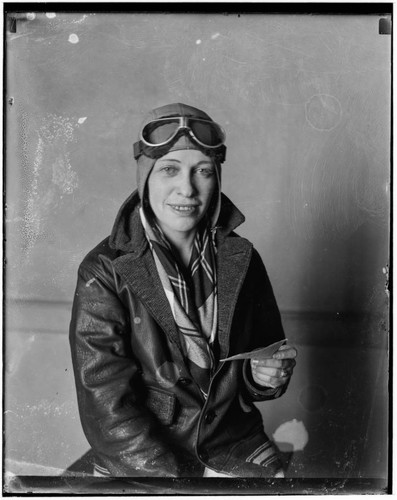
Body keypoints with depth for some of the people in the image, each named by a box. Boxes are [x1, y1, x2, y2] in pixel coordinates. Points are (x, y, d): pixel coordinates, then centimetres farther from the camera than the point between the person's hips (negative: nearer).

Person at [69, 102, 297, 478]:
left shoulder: (240, 259, -1)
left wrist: (263, 376, -9)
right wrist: (189, 475, -15)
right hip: (140, 461, -2)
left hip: (238, 446, 3)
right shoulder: (104, 273, -12)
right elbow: (107, 410, -12)